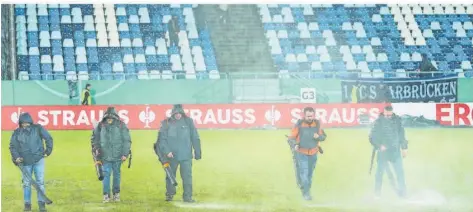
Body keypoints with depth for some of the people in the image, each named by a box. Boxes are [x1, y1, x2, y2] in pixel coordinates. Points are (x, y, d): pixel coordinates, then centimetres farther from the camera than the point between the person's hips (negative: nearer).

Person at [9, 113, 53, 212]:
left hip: (38, 160, -1)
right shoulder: (17, 133, 0)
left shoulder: (38, 129, -4)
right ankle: (27, 204, 14)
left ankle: (41, 203, 6)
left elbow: (48, 138, 2)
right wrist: (16, 157, -11)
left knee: (40, 182, 0)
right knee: (26, 183, 5)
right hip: (25, 162, 1)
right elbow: (13, 146, 3)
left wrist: (48, 151, 0)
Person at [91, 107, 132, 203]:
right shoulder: (101, 126, 1)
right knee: (106, 174, -5)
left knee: (117, 174, 9)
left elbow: (127, 140, -1)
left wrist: (125, 153, -5)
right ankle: (106, 195, -3)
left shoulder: (121, 126, -4)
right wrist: (96, 148, 4)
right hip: (105, 155, 1)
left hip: (117, 155, -1)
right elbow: (95, 137, 16)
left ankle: (116, 194, 22)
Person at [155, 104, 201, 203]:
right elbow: (161, 139, -2)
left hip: (186, 155, 0)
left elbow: (195, 138, 6)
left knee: (187, 176, -4)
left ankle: (187, 196, 1)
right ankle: (169, 194, 25)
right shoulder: (166, 123, 0)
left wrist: (197, 152, 5)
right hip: (171, 156, 0)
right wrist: (166, 151, -13)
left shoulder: (188, 122, 2)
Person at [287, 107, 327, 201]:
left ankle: (307, 189, 34)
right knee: (304, 172, -13)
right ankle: (306, 193, -7)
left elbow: (323, 136, 3)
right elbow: (291, 138, -12)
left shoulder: (317, 124, -8)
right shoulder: (299, 125, -18)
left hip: (313, 153, 3)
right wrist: (294, 145, -32)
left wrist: (318, 136, -20)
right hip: (301, 153, -3)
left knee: (310, 173, 14)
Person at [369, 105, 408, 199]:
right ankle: (377, 193, 9)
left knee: (400, 171, 1)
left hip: (395, 151, 2)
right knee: (380, 171, -1)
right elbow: (372, 136, -6)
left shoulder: (397, 120, 2)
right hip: (383, 151, -2)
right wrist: (379, 146, -19)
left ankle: (402, 191, 11)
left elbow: (401, 135, 12)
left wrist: (404, 148, 13)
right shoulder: (378, 122, -6)